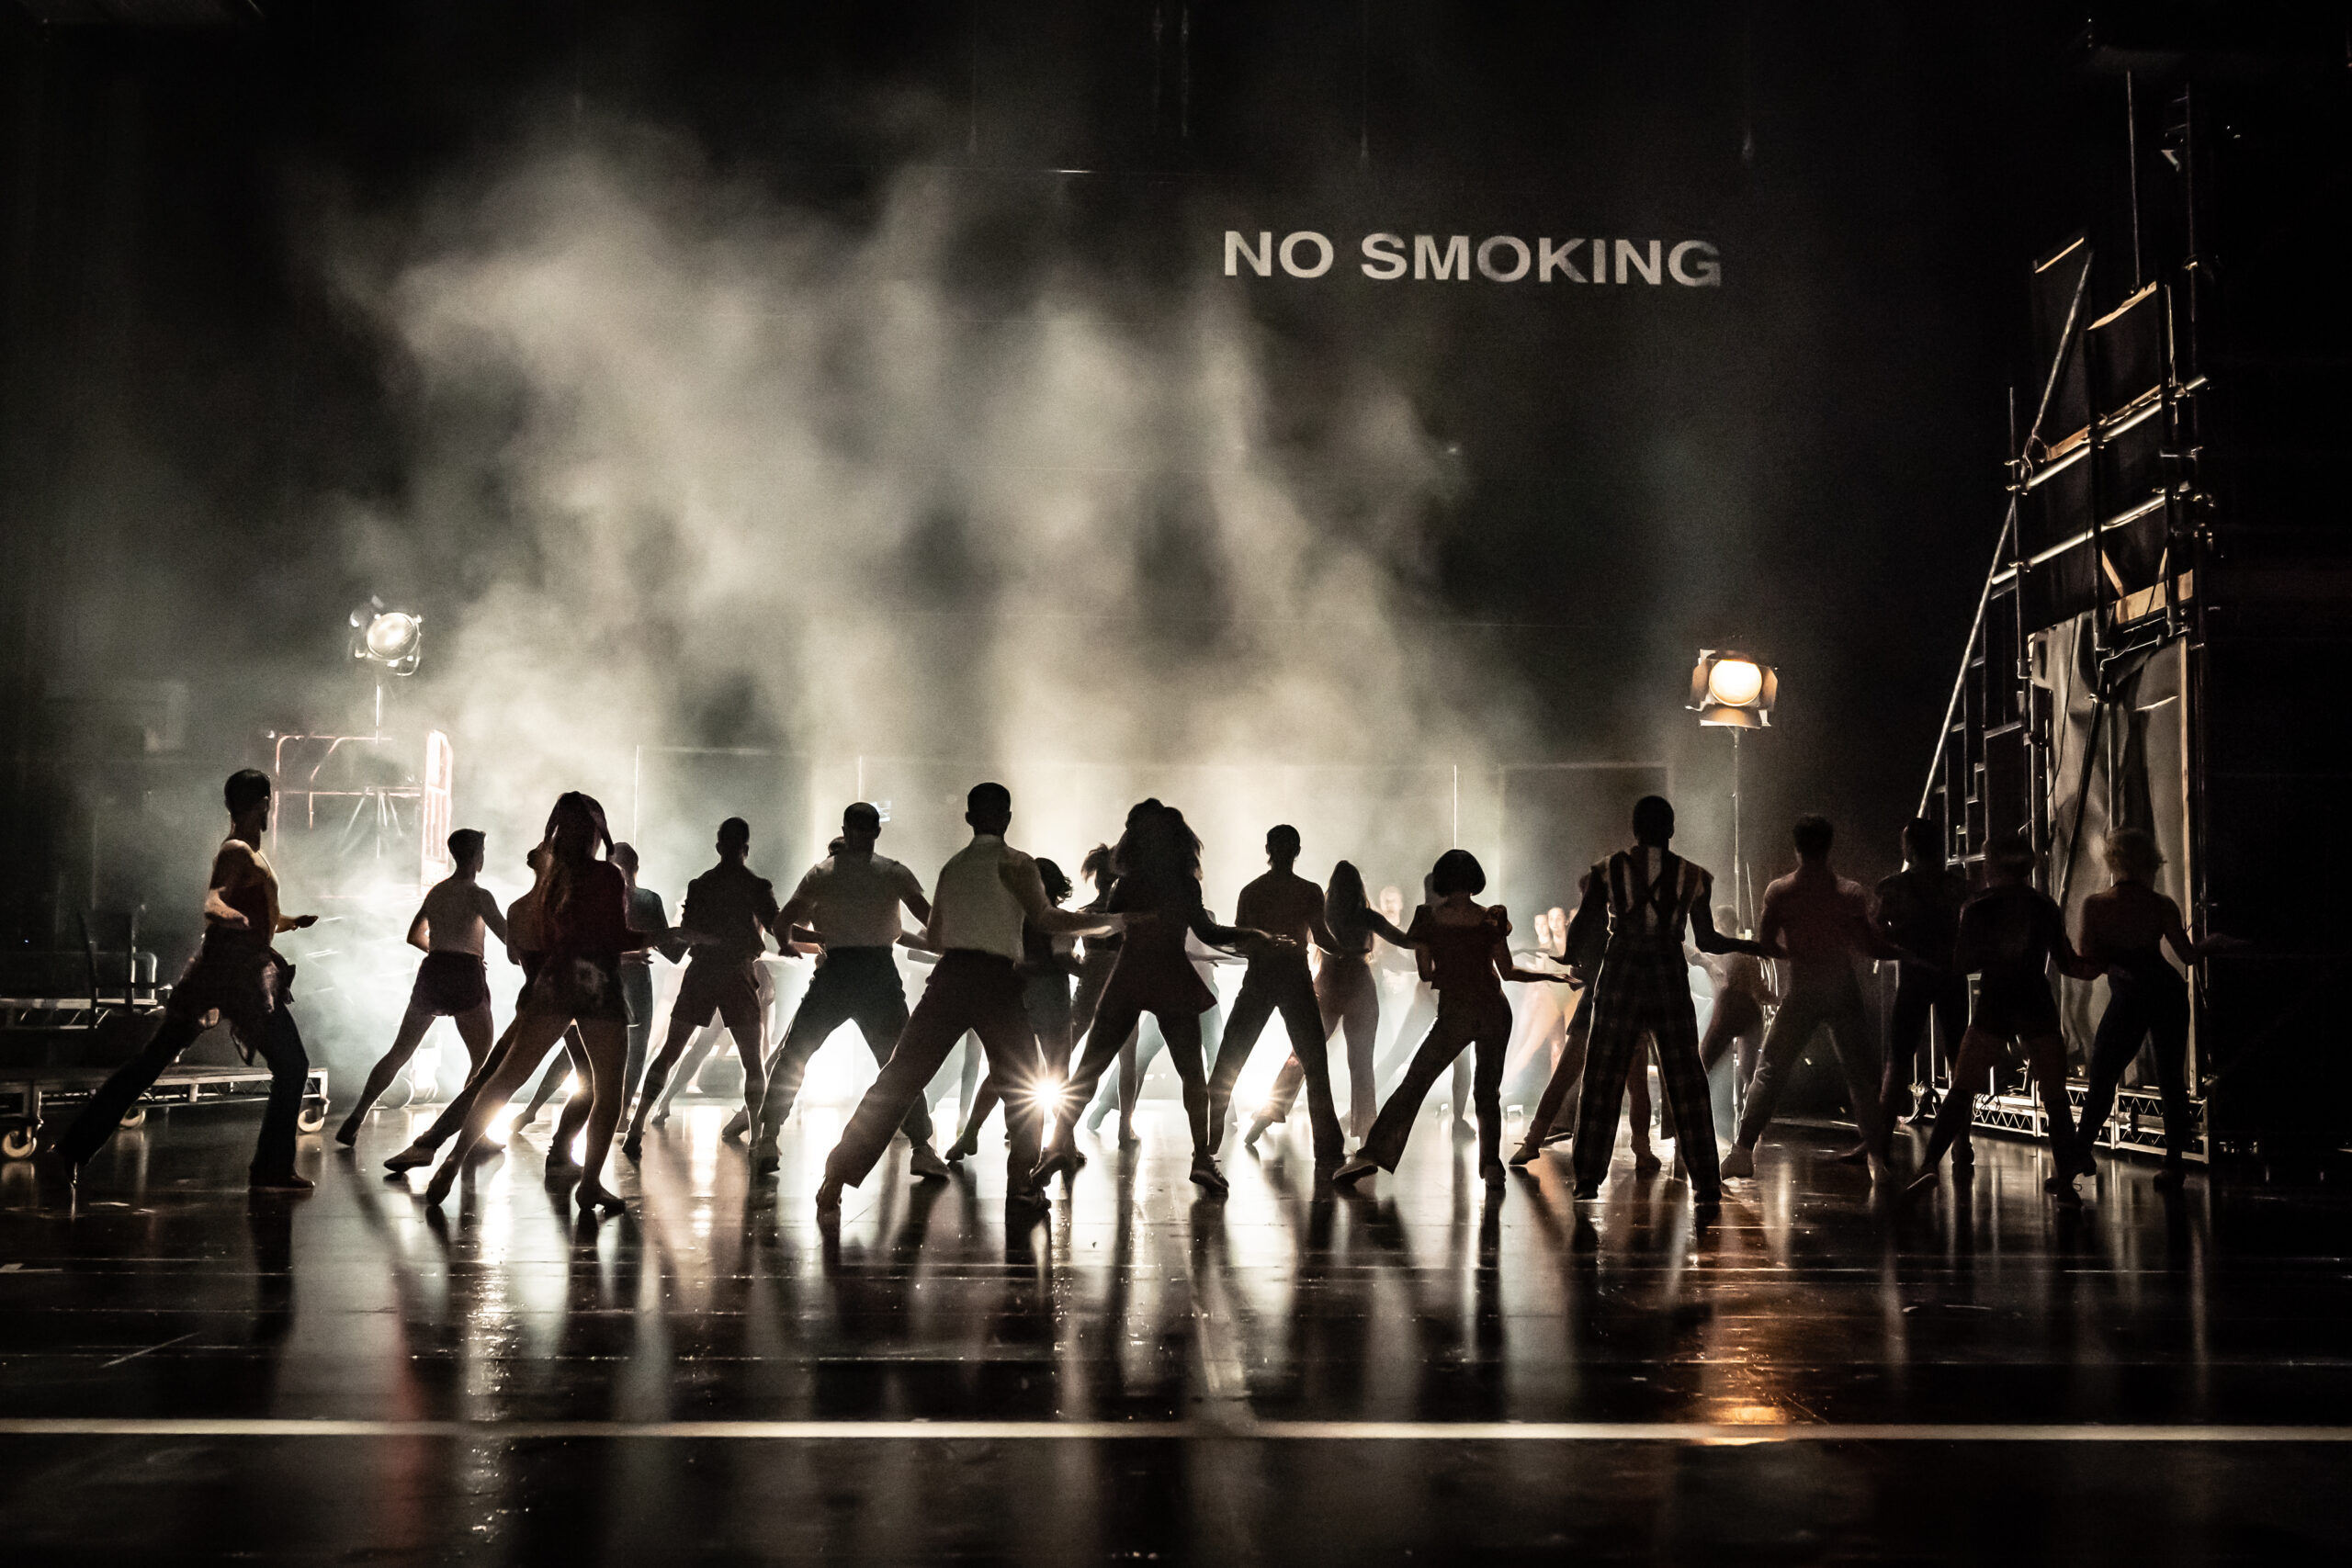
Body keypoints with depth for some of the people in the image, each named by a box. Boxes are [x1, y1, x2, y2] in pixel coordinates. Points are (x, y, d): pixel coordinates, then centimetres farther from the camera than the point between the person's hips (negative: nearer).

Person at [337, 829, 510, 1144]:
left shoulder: (435, 892, 13)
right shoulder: (478, 895, -7)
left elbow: (414, 936, 24)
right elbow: (509, 937, -11)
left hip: (431, 973, 6)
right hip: (465, 977, -6)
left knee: (399, 1052, 14)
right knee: (482, 1059, 3)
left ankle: (355, 1120, 10)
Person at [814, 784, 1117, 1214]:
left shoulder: (952, 867, 18)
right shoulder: (1014, 862, 1)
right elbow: (1046, 919, -10)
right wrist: (1110, 921, -2)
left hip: (950, 975, 4)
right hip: (996, 980, -4)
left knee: (898, 1079, 1)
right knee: (1023, 1088, 13)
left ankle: (838, 1176, -6)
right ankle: (1021, 1183, 9)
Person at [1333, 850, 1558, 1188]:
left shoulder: (1429, 918, -2)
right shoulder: (1492, 918, 0)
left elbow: (1426, 973, 3)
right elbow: (1507, 971, 3)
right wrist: (1549, 975, 20)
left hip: (1454, 1012, -2)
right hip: (1494, 1010, 2)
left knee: (1414, 1083, 0)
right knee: (1487, 1090, 13)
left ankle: (1371, 1154, -6)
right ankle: (1491, 1165, 5)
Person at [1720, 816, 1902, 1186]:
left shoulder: (1779, 891, -2)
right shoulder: (1849, 892, -5)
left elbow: (1766, 943, -2)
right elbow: (1869, 946, -6)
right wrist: (1904, 952, 9)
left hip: (1802, 991, 1)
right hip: (1843, 990, 0)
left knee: (1770, 1071, 9)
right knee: (1862, 1075, 7)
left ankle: (1743, 1149, 4)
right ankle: (1877, 1158, 0)